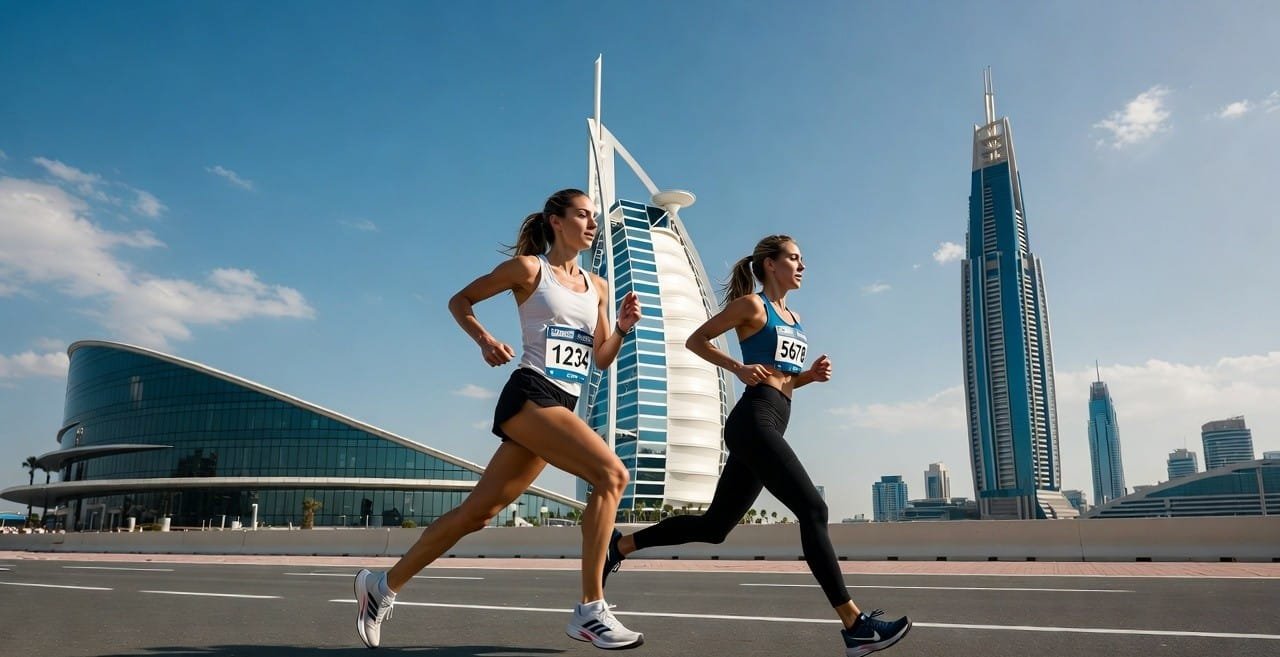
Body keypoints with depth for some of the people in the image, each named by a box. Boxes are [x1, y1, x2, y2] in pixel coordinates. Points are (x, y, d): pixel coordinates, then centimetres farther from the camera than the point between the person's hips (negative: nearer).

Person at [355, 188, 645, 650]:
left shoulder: (597, 286, 18)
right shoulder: (529, 268, 0)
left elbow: (601, 360, 19)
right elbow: (460, 301, 7)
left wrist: (623, 327, 1)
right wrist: (484, 340, -9)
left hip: (561, 407, 7)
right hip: (530, 395, -7)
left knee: (478, 512, 6)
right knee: (611, 474, -22)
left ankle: (383, 586, 20)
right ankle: (589, 612, -17)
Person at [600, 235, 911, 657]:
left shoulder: (794, 318, 24)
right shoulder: (751, 305, 1)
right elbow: (696, 340, 1)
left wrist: (809, 375, 10)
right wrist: (738, 368, -11)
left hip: (770, 425, 9)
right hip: (754, 420, -9)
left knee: (713, 526, 11)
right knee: (812, 510, -15)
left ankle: (619, 545, 23)